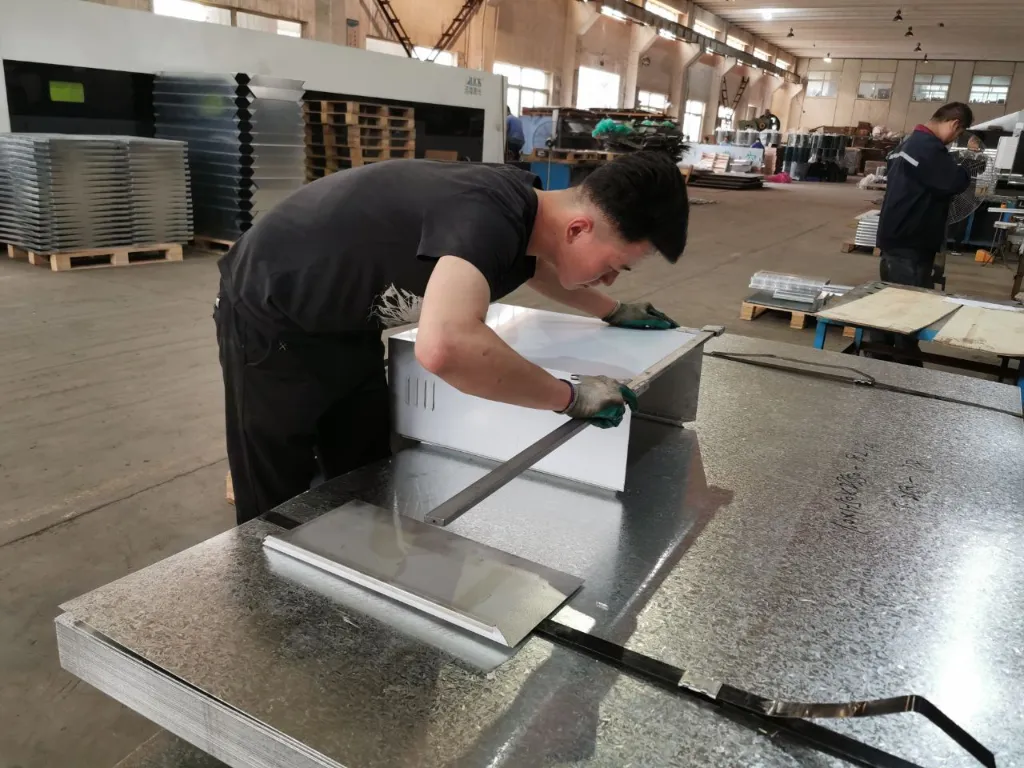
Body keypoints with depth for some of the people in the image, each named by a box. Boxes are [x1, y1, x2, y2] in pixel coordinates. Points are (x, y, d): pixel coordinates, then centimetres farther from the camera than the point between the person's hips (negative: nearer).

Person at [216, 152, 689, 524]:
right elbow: (444, 347, -57)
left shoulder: (525, 205, -8)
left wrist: (612, 311, 18)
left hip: (345, 325, 8)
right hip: (270, 320, -8)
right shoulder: (489, 217, -37)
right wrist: (570, 397, -42)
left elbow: (533, 265, 19)